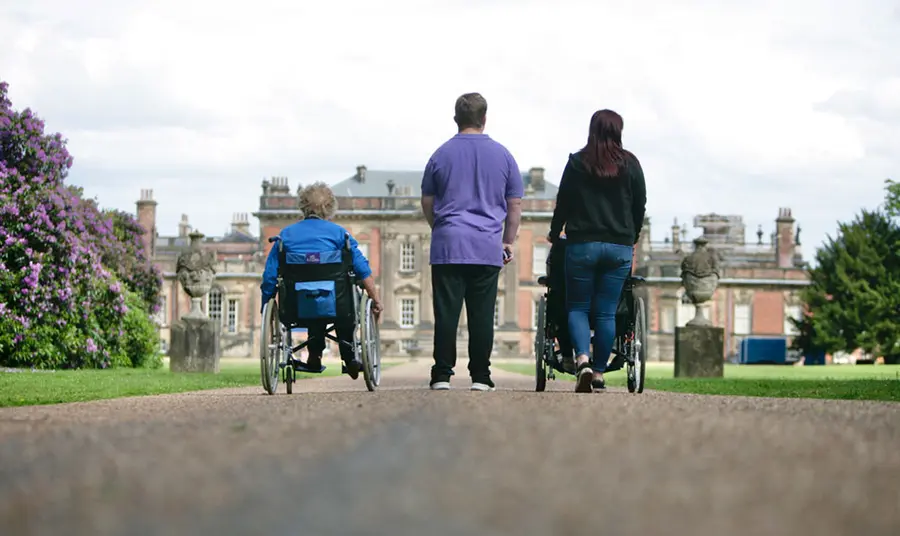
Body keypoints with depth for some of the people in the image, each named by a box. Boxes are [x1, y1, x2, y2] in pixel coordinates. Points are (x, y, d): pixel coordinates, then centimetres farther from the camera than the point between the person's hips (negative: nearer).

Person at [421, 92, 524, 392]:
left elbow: (427, 203, 12)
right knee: (482, 315, 2)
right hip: (488, 247, 0)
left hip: (448, 246, 0)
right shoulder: (502, 155, 5)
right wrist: (508, 241, 19)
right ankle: (480, 378, 3)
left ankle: (442, 376, -2)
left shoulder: (441, 154, 5)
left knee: (446, 313, 0)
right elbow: (515, 205, 8)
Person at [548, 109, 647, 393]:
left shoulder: (577, 162, 0)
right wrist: (631, 238, 23)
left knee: (577, 307, 7)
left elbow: (563, 203, 4)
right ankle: (599, 373, 3)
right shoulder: (630, 164, 4)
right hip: (619, 248, 1)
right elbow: (640, 205, 9)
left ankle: (582, 359, -17)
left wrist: (554, 234, 18)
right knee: (606, 313, 4)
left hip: (582, 245, -1)